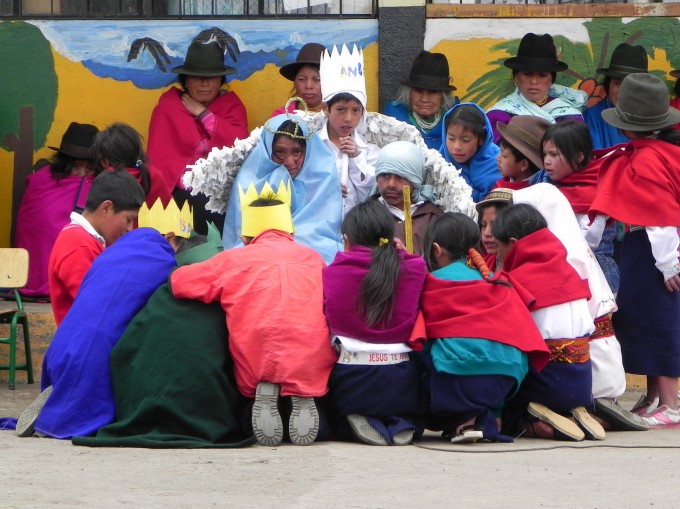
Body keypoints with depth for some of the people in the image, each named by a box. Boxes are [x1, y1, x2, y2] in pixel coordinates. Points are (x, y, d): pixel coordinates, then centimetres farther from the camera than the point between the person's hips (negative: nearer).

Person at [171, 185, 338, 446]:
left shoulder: (233, 259, 11)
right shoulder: (312, 257, 16)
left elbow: (178, 282, 12)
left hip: (255, 365, 0)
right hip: (311, 364, 0)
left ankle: (265, 393, -1)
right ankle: (302, 396, -2)